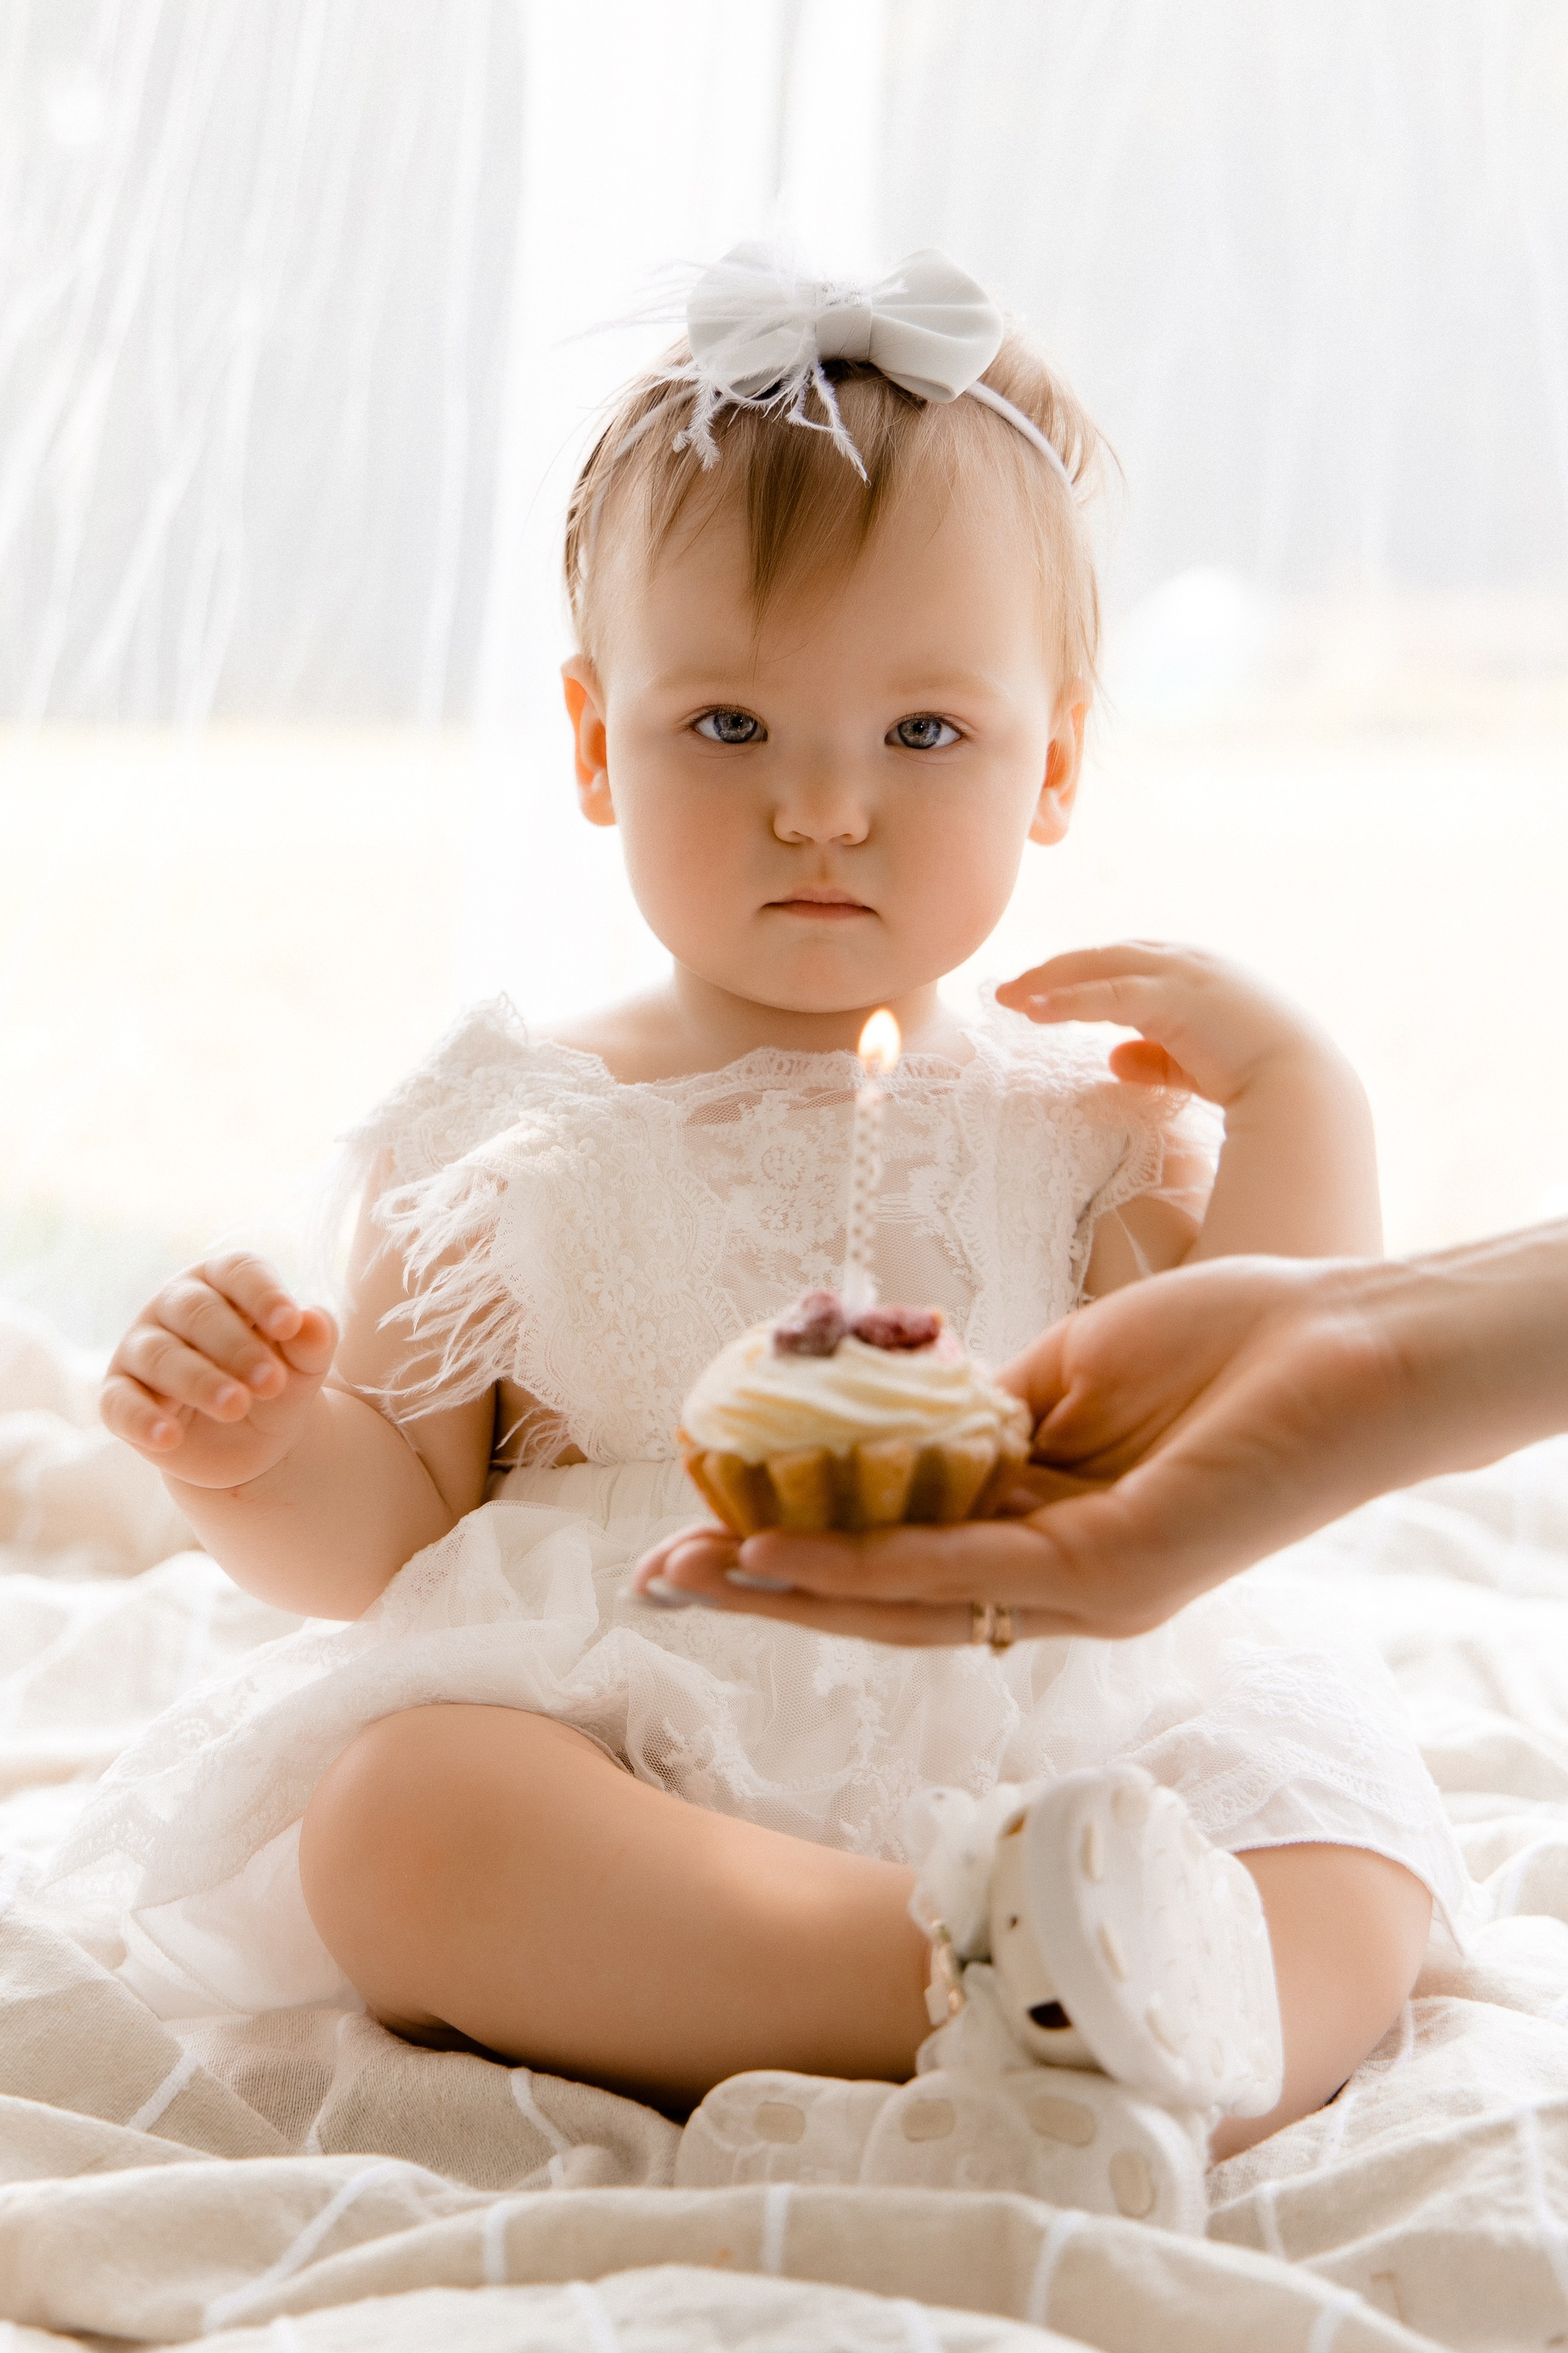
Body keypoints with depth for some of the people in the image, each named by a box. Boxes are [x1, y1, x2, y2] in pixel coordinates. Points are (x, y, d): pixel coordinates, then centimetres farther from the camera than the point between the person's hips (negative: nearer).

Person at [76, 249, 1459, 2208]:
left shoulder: (1088, 1126, 8)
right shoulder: (513, 1144, 5)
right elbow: (386, 1532, 7)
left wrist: (1296, 1090, -3)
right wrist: (257, 1457, -15)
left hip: (1039, 1761, 2)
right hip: (609, 1742, -1)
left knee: (1358, 1884, -21)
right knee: (399, 1822, -31)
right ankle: (1009, 1972, -34)